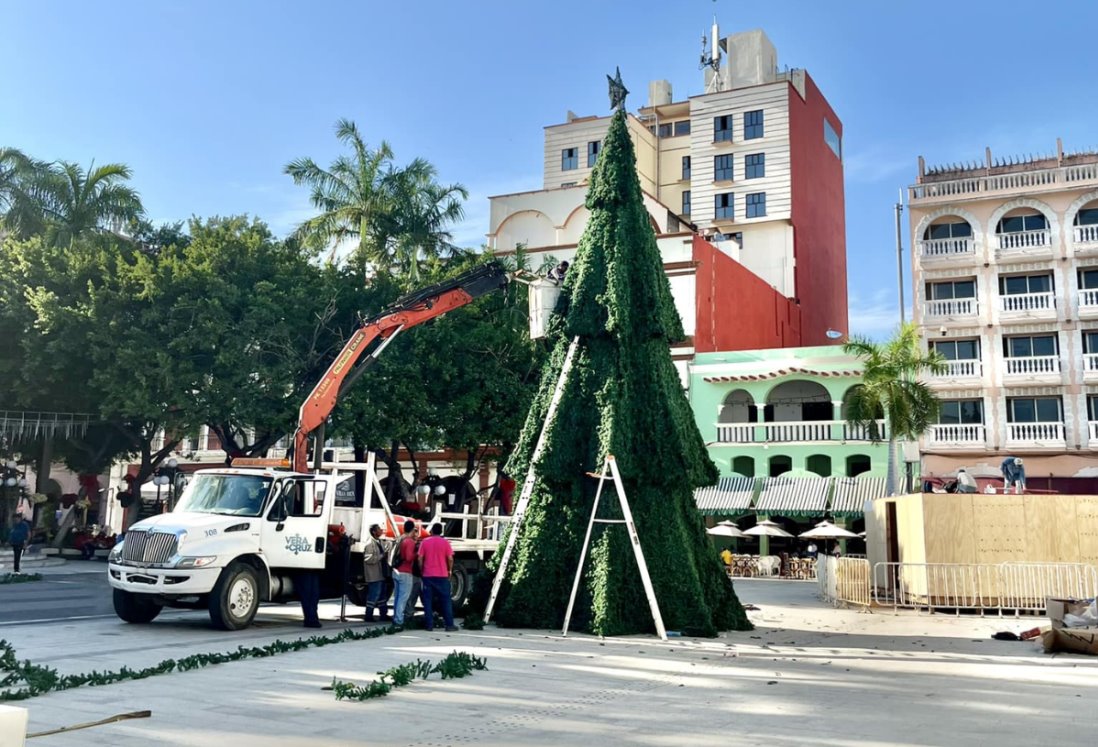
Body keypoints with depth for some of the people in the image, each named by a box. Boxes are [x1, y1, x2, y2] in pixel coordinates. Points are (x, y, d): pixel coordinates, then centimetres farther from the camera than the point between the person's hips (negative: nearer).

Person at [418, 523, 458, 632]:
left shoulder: (425, 542, 1)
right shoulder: (445, 542, -1)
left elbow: (420, 559, -2)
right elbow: (450, 559, -3)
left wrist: (422, 570, 10)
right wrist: (450, 570, 11)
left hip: (428, 575, 1)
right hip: (442, 575, -1)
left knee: (428, 600, 6)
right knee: (446, 600, 5)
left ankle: (429, 624, 3)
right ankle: (449, 624, 3)